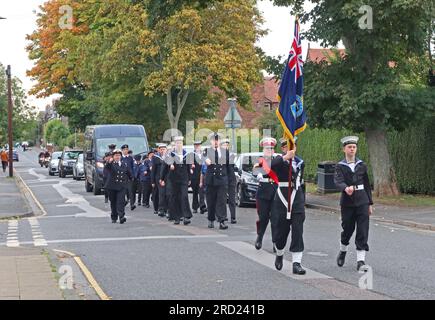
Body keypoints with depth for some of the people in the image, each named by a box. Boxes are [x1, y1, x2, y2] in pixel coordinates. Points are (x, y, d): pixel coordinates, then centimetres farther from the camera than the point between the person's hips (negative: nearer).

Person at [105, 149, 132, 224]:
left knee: (121, 201, -12)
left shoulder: (124, 164, 9)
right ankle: (114, 218, 20)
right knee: (113, 202, 8)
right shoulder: (111, 164, -1)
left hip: (122, 186, 0)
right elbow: (106, 167, -25)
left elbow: (129, 173, 22)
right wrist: (109, 162, -42)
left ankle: (121, 217, -19)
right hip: (112, 186, 0)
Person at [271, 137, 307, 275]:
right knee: (281, 231, 5)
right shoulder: (280, 160, -4)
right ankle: (279, 254, 34)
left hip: (297, 202, 3)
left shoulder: (300, 163, 11)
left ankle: (297, 263, -5)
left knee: (298, 232, -5)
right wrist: (286, 157, -43)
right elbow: (271, 165, -30)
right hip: (282, 201, -3)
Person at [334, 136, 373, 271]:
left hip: (362, 202, 2)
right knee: (347, 229, 9)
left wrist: (370, 203, 11)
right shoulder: (340, 166, -1)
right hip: (347, 203, -2)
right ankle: (342, 251, 37)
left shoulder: (362, 165, 7)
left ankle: (361, 260, -4)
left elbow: (367, 185, 13)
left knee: (363, 231, -6)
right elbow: (338, 181, -19)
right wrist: (346, 188, -41)